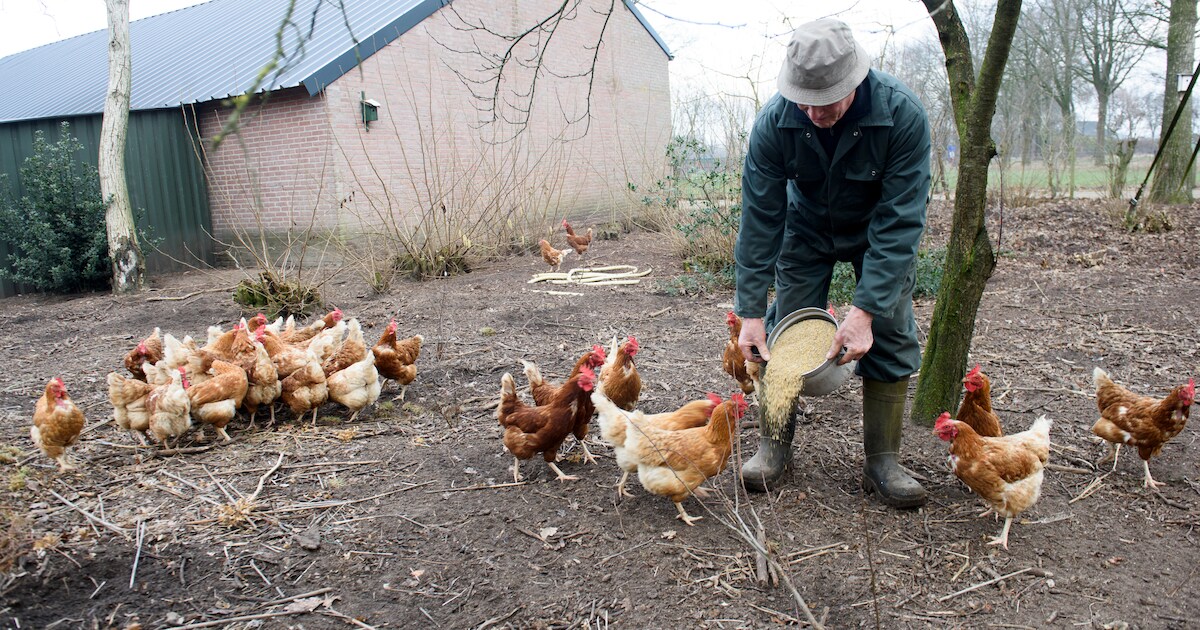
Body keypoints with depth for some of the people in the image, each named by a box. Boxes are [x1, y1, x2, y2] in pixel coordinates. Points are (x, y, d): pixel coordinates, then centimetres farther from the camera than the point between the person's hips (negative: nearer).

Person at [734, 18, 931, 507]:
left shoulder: (903, 114, -33)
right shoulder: (774, 121, -28)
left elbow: (899, 221, -32)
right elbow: (760, 218, -23)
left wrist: (866, 309, -39)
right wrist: (751, 311, -26)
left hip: (880, 228, -1)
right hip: (807, 226, 1)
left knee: (890, 335, -8)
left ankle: (881, 460, 4)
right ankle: (775, 444, 11)